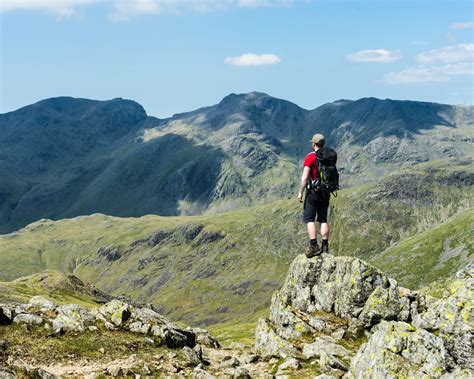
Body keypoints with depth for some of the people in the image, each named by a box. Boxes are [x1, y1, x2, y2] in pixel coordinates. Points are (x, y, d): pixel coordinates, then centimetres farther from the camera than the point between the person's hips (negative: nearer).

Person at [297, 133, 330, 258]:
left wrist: (300, 192, -8)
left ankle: (313, 246, -15)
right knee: (323, 220, 10)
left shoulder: (310, 157, -10)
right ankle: (325, 247, 9)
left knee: (309, 219, -4)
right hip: (325, 192, 6)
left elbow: (305, 177, -15)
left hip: (313, 191, -6)